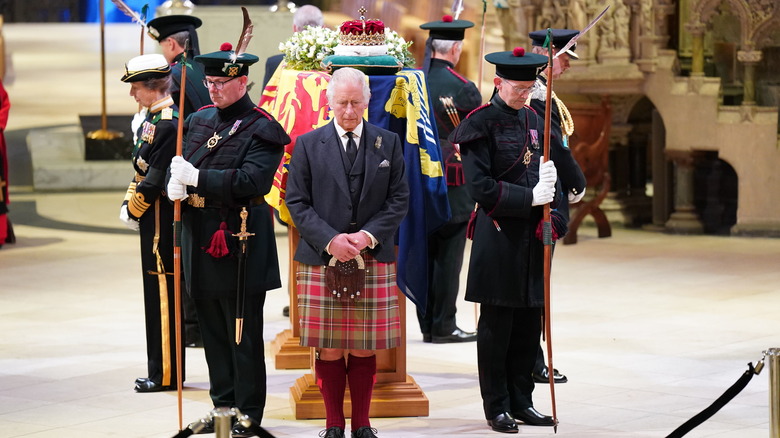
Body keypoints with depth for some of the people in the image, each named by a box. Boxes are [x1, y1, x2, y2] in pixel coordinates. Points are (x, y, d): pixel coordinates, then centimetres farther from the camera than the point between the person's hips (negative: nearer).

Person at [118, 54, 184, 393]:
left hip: (162, 222, -10)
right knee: (157, 292, 14)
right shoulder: (152, 118, 12)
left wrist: (134, 210, -11)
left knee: (163, 294, -4)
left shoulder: (169, 123, -19)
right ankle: (161, 371, 21)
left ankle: (167, 374, 2)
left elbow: (156, 178, -21)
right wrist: (128, 204, 7)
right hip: (153, 220, 10)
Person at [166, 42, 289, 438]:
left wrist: (197, 177, -23)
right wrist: (176, 184, -9)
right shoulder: (199, 121, 13)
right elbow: (182, 163, 15)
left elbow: (252, 181, -22)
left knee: (243, 336, 0)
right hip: (200, 238, 7)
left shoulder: (260, 130, -10)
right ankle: (223, 404, 23)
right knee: (213, 331, 13)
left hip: (240, 244, -7)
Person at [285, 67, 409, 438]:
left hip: (373, 259, 1)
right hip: (321, 260, -1)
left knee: (365, 348, 3)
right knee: (329, 350, 1)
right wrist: (330, 240, -13)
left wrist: (367, 236, -10)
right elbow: (297, 202, 1)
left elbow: (399, 200, 5)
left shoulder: (388, 143, 8)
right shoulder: (308, 145, 5)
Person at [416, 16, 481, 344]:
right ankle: (444, 326, 2)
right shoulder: (463, 89, -14)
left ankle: (427, 325, 16)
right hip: (453, 182, -6)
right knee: (448, 256, -1)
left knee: (425, 254, 11)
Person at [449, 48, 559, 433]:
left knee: (528, 323, 9)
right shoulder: (481, 124, -8)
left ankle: (521, 401, 18)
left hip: (531, 235, 6)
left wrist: (547, 181, -1)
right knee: (496, 324, 0)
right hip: (498, 236, -6)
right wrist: (529, 197, -18)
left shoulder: (533, 120, 12)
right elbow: (481, 188, -14)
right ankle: (497, 408, 7)